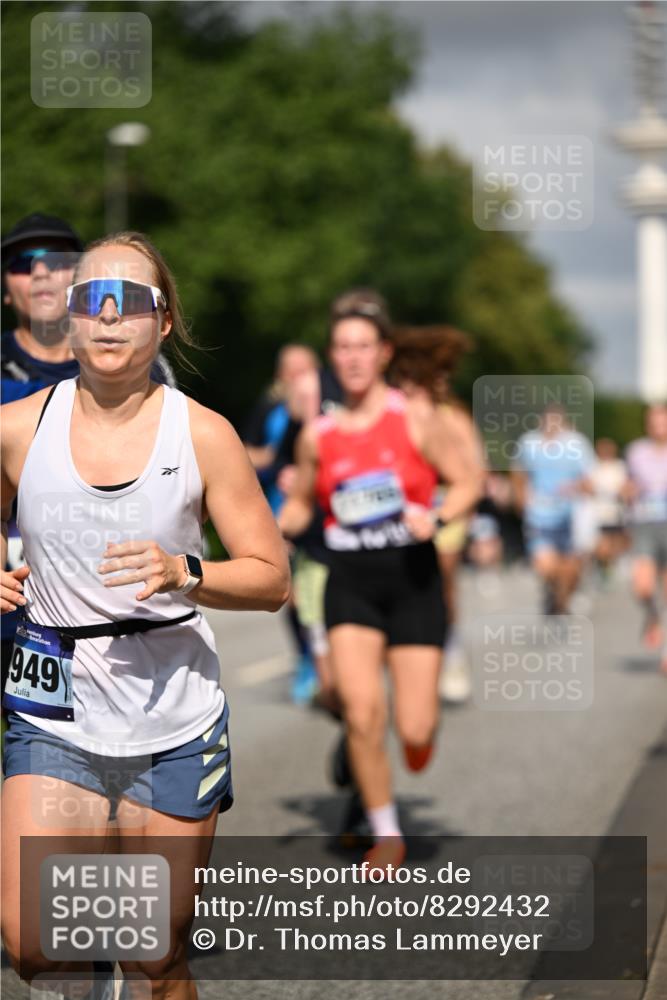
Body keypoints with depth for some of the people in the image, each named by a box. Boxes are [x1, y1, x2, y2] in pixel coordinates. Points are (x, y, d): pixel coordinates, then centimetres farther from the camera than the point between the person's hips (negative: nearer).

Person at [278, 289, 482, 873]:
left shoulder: (415, 420, -3)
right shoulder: (318, 437, 3)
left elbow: (467, 484, 1)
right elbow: (300, 506, 17)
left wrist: (436, 517, -18)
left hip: (413, 579, -1)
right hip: (351, 583, 2)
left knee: (414, 730, -7)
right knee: (362, 713, -15)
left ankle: (422, 727, 34)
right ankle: (386, 836, 5)